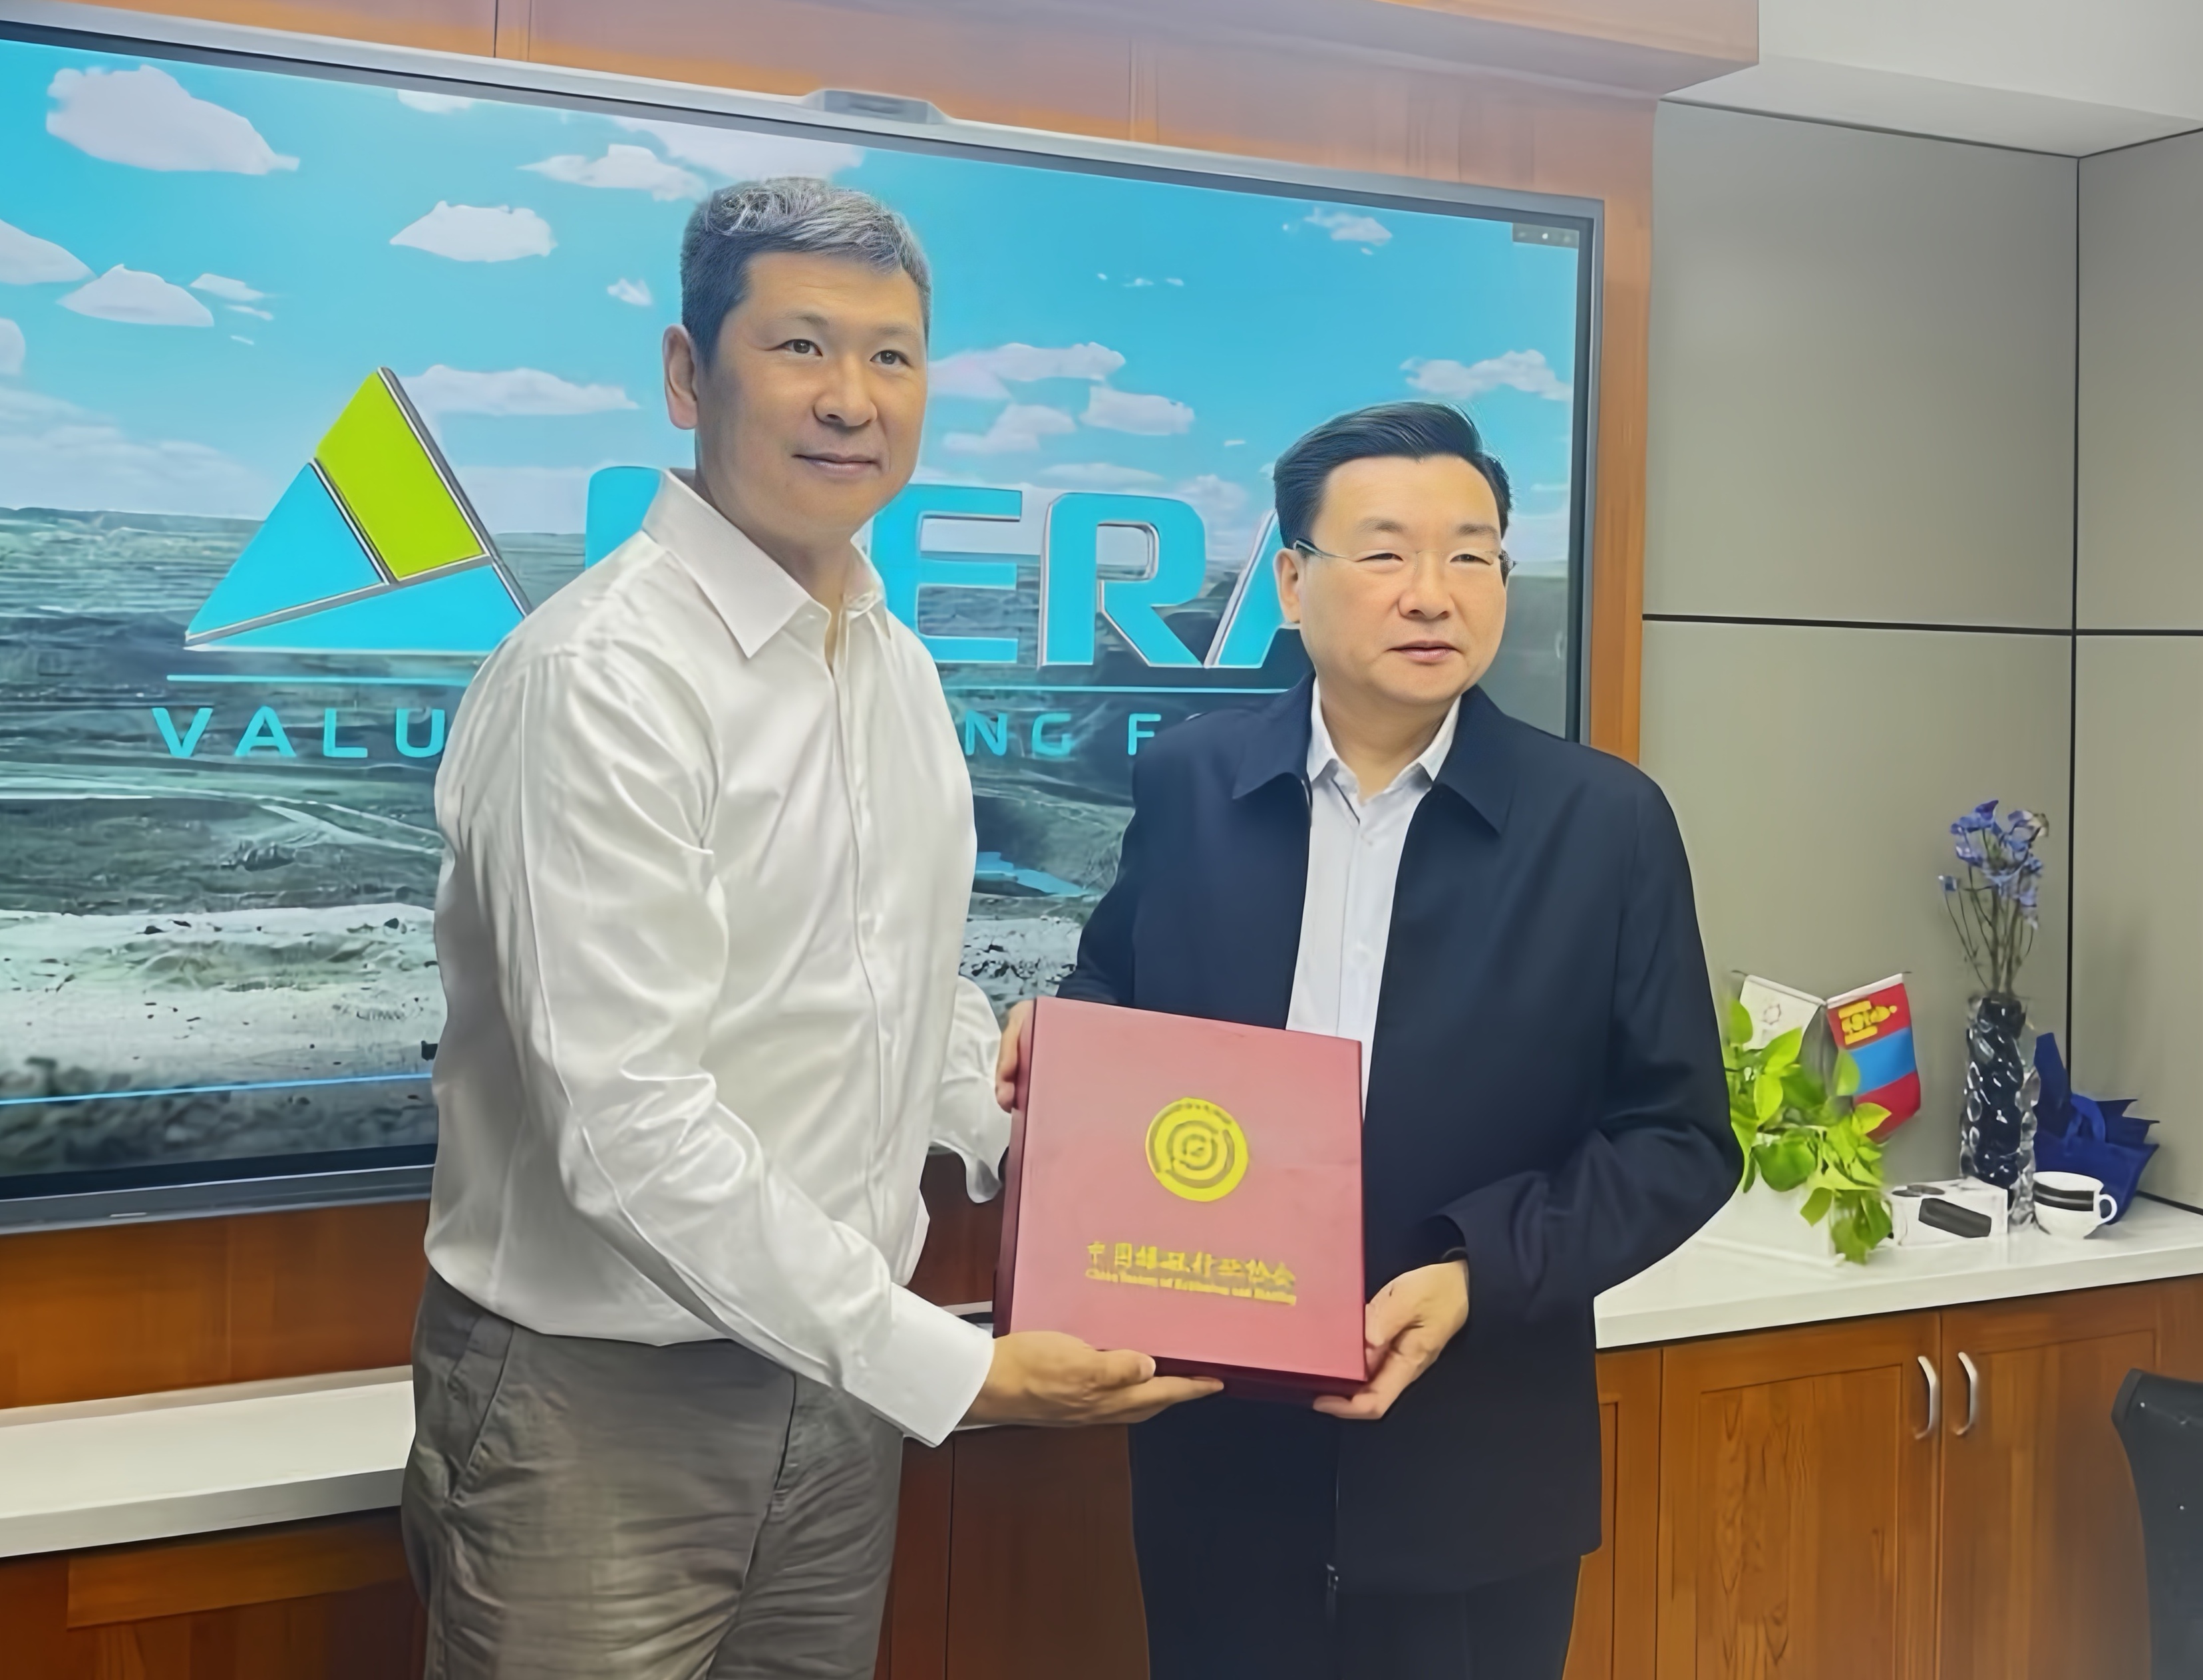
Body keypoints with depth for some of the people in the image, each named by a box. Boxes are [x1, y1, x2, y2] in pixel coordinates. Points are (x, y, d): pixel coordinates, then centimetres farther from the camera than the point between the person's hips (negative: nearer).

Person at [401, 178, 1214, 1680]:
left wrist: (1016, 1130, 2)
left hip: (838, 1374, 7)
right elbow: (629, 1119, -24)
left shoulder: (900, 666, 6)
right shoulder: (604, 675, -19)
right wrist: (951, 1369, -20)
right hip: (601, 1401, -7)